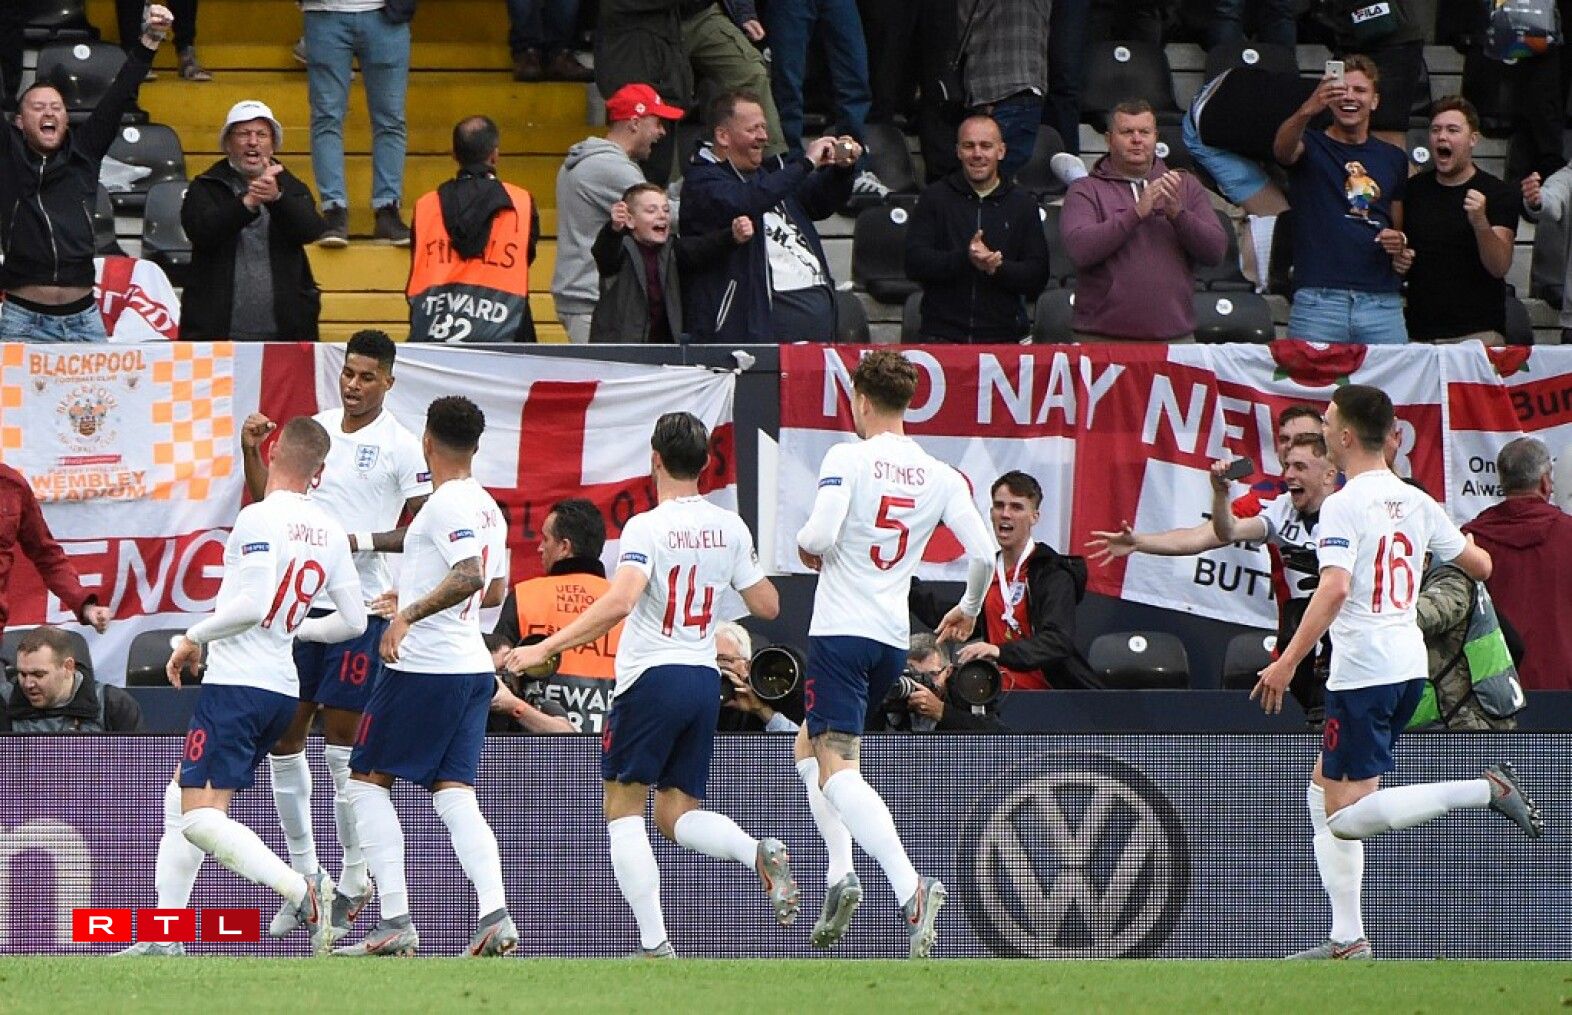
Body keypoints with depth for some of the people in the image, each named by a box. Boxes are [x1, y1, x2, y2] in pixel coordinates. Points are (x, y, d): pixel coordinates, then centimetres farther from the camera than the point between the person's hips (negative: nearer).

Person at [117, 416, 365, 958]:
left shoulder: (259, 518, -14)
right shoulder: (329, 532, 8)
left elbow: (254, 603, -24)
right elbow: (353, 621, 11)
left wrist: (195, 636, -10)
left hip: (237, 684, -9)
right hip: (283, 687, 9)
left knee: (200, 819, -14)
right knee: (180, 798, 18)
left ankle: (302, 890, -29)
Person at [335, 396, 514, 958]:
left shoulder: (446, 505, -14)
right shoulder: (488, 507, 14)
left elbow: (470, 577, -28)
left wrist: (410, 613, -29)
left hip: (422, 666, -8)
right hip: (473, 668, 8)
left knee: (368, 780, 3)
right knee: (454, 794, 4)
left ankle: (396, 923, -4)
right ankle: (495, 917, -15)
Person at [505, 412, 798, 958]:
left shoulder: (647, 528, -12)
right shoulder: (730, 528, 6)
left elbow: (618, 603, -26)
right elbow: (767, 605, 12)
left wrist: (544, 648, -25)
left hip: (652, 677, -6)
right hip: (705, 680, 6)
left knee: (623, 811, 4)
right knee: (677, 816, 13)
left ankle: (655, 945, -6)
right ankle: (760, 854, -17)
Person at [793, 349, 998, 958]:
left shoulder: (848, 458, -9)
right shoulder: (940, 477, 5)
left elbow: (820, 536, -20)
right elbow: (983, 552, 1)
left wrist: (806, 548, 4)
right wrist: (968, 611, 19)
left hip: (841, 629, -6)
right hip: (894, 639, 6)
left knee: (834, 768, -11)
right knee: (808, 747, 25)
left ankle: (910, 888, -32)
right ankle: (840, 873, 8)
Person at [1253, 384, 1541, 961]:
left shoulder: (1344, 506, -13)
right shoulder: (1415, 502, 9)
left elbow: (1335, 589, -26)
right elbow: (1481, 566, 17)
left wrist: (1287, 662, -24)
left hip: (1363, 673, -9)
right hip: (1409, 667, 9)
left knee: (1346, 819, -7)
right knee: (1324, 795, 17)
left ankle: (1486, 790, -19)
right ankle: (1347, 940, 14)